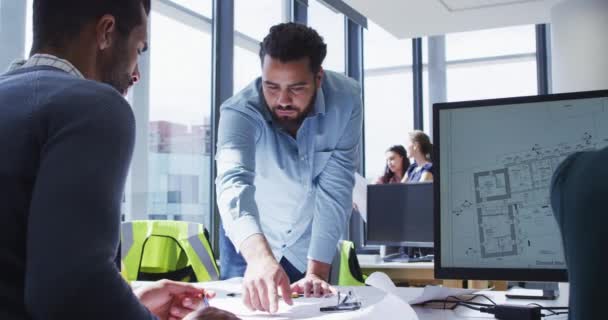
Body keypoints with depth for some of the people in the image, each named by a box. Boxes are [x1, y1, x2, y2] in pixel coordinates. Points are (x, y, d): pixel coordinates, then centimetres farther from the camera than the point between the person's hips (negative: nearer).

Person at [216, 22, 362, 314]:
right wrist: (259, 256, -62)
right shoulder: (240, 112, -28)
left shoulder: (345, 101, -23)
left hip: (310, 246, 1)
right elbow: (234, 183, -45)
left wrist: (317, 272, -29)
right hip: (248, 246, -1)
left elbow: (335, 189, -23)